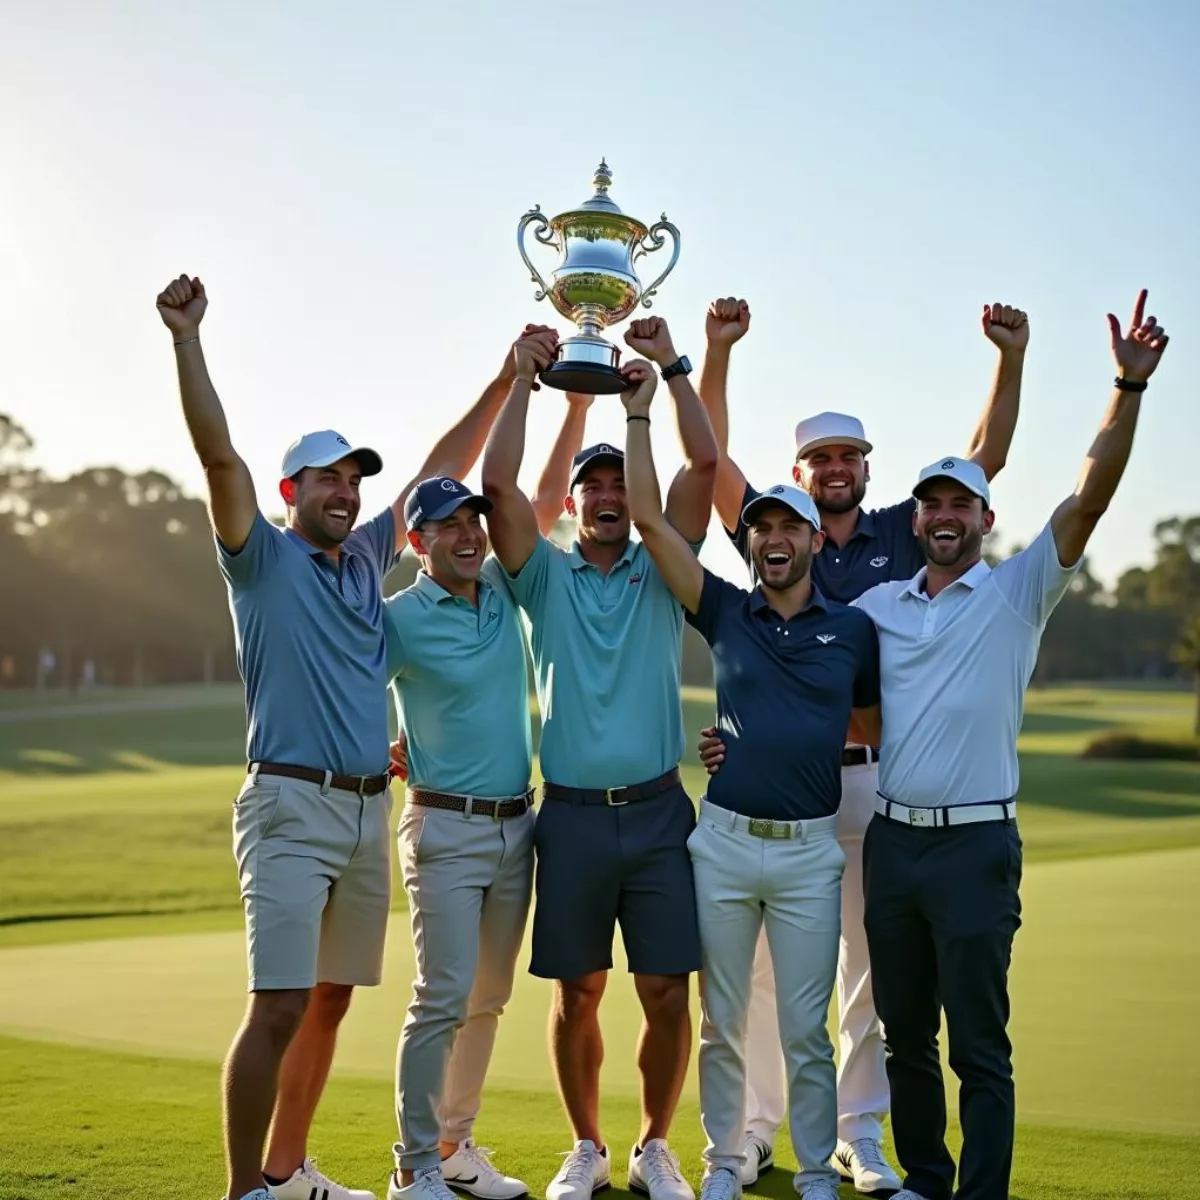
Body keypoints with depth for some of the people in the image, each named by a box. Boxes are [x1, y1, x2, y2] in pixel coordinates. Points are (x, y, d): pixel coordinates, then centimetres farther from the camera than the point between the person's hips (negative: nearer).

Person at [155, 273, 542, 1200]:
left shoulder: (368, 554, 15)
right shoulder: (263, 559, 0)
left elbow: (444, 467, 20)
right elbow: (219, 455, -13)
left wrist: (506, 381, 21)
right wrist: (188, 340, -22)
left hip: (370, 808, 7)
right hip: (292, 804, -7)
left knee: (331, 1000, 12)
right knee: (279, 1007, -12)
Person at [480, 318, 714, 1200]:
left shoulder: (662, 571, 9)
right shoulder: (545, 577, 8)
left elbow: (704, 466, -2)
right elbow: (499, 483, -5)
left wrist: (672, 365, -4)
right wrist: (524, 379, -3)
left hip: (658, 812, 0)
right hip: (572, 816, 0)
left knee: (667, 993, 0)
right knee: (577, 993, 6)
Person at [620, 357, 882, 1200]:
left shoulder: (853, 629, 4)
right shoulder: (726, 613, 4)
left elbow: (875, 725, 16)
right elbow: (649, 518, -2)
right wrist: (639, 413, -4)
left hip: (811, 849, -1)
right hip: (724, 841, 1)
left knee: (807, 1030, 4)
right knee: (723, 1024, 10)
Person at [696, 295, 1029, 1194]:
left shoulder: (900, 536, 6)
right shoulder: (769, 534, 3)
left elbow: (985, 458, 3)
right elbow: (710, 455, -6)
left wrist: (1012, 361, -8)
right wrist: (717, 353, -16)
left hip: (876, 775, 2)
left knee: (872, 966, 8)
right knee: (765, 964, 5)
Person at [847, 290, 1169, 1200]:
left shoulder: (1018, 591, 0)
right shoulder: (877, 605, 10)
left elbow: (1091, 495, -11)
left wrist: (1130, 387, -21)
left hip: (976, 844, -4)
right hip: (891, 840, 4)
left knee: (979, 1046, -1)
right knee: (905, 1036, 15)